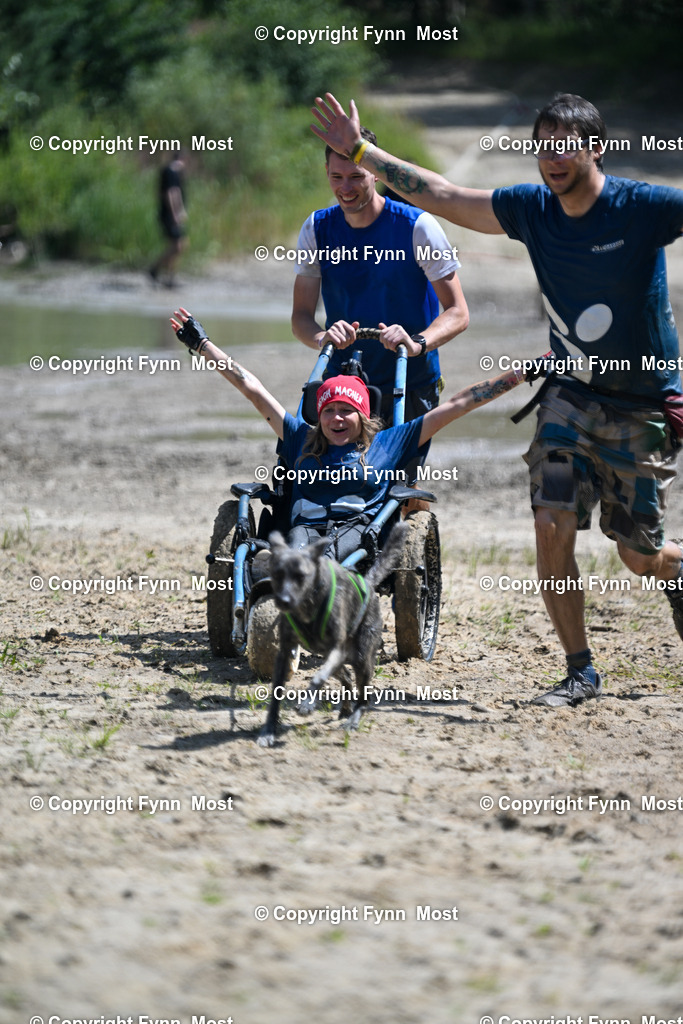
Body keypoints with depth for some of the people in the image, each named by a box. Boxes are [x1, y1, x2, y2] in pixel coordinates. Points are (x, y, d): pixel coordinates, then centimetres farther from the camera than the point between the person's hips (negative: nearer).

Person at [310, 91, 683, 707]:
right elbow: (439, 195, 2)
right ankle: (581, 673, 1)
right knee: (553, 526, -12)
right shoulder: (533, 209, -4)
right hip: (573, 392, 4)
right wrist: (359, 150, 3)